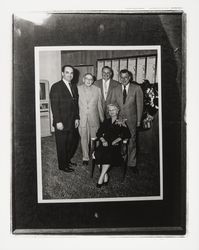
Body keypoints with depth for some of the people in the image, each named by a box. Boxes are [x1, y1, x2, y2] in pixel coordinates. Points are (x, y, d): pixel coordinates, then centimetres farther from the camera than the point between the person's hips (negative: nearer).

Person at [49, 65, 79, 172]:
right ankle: (62, 165, 18)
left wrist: (77, 118, 10)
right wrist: (58, 122, -18)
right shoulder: (56, 87, -10)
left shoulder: (74, 87, 12)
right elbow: (54, 106, -14)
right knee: (62, 145, 5)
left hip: (72, 122, 6)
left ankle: (67, 160, 30)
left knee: (70, 143, 12)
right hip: (61, 123, -6)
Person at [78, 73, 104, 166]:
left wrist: (102, 119, 8)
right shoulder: (78, 89, -1)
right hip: (82, 118, -1)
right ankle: (85, 157, 20)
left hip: (94, 118, 1)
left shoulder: (97, 90, 3)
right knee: (84, 138, 7)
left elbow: (99, 105, 6)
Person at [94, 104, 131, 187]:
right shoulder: (106, 121, 23)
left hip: (115, 145, -3)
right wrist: (103, 140, -6)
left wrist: (117, 140, -12)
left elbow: (127, 134, -1)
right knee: (98, 153, -29)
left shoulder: (121, 123, 13)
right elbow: (99, 133, 14)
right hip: (105, 143, 3)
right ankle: (105, 176, -22)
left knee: (109, 155, -34)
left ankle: (101, 177, -28)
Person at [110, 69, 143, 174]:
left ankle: (132, 164, 16)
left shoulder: (136, 88, 0)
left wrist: (139, 120, -1)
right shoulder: (115, 90, 6)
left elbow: (139, 105, 1)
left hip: (131, 119, -1)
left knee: (132, 142, 4)